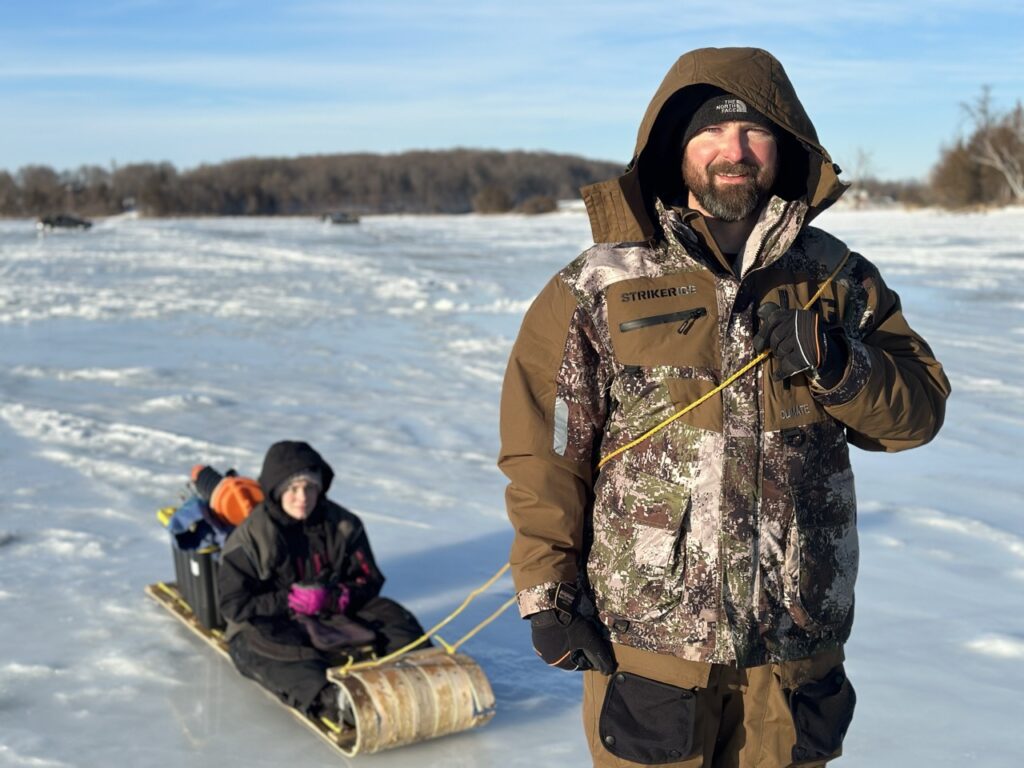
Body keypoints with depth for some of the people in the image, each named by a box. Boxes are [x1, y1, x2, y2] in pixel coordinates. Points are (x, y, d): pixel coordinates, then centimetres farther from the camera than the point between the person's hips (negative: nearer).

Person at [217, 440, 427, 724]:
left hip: (334, 616, 4)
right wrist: (289, 602, -21)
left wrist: (333, 598, -18)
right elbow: (234, 605, -10)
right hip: (272, 623, -3)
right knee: (260, 644, -38)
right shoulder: (251, 536, -6)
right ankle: (328, 700, -61)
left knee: (392, 615, -17)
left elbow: (369, 581, 2)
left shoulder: (342, 525, 2)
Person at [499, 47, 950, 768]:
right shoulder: (598, 288, -5)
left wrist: (836, 366, -15)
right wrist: (547, 592, -5)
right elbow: (544, 452, -4)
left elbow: (920, 408, 4)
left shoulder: (837, 278, 4)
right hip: (647, 631, -3)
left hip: (798, 639, 3)